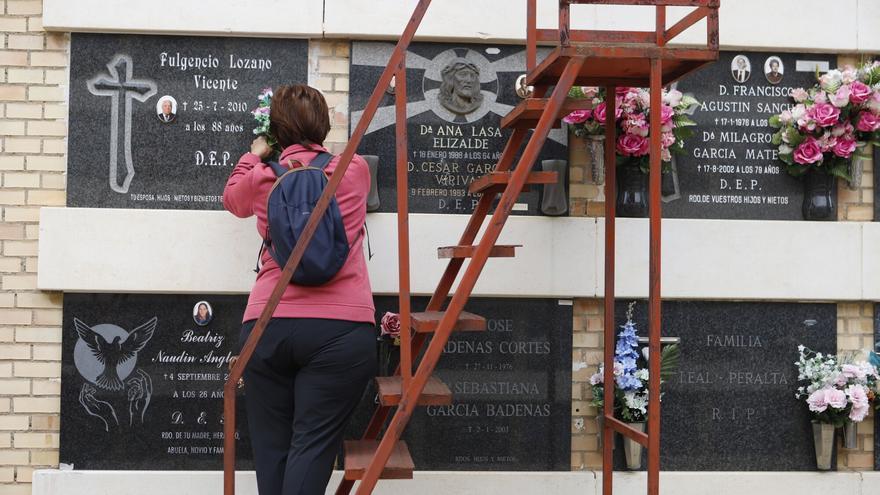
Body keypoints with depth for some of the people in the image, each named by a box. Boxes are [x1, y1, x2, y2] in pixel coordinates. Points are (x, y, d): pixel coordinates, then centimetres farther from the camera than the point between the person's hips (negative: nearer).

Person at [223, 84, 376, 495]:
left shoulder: (261, 179, 9)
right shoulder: (355, 170, 9)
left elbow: (232, 197, 33)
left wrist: (254, 158, 48)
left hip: (266, 326, 2)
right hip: (340, 329, -1)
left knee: (271, 446, 9)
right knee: (313, 445, -4)